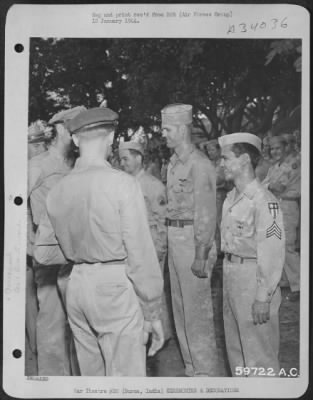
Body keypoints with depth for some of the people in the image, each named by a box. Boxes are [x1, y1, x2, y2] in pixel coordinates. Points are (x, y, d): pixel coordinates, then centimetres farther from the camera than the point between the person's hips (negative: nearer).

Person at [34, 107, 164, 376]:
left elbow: (44, 253, 11)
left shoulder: (59, 189, 3)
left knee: (92, 377, 19)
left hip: (77, 285, 6)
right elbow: (140, 254, -13)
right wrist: (152, 313, -5)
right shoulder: (122, 183, -13)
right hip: (115, 287, -6)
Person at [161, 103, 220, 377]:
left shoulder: (199, 165, -14)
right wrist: (171, 240, 9)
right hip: (174, 237, 9)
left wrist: (200, 255, -18)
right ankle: (192, 367, 30)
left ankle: (207, 372, 14)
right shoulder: (174, 163, 12)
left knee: (197, 309, 0)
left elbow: (206, 214, -16)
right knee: (181, 306, 16)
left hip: (193, 238, -9)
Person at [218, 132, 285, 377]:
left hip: (254, 277, -9)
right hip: (231, 274, 9)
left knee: (259, 356, 4)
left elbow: (272, 253, -21)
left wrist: (263, 297, -20)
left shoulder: (263, 200, -18)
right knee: (235, 348, 21)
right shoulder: (231, 198, 9)